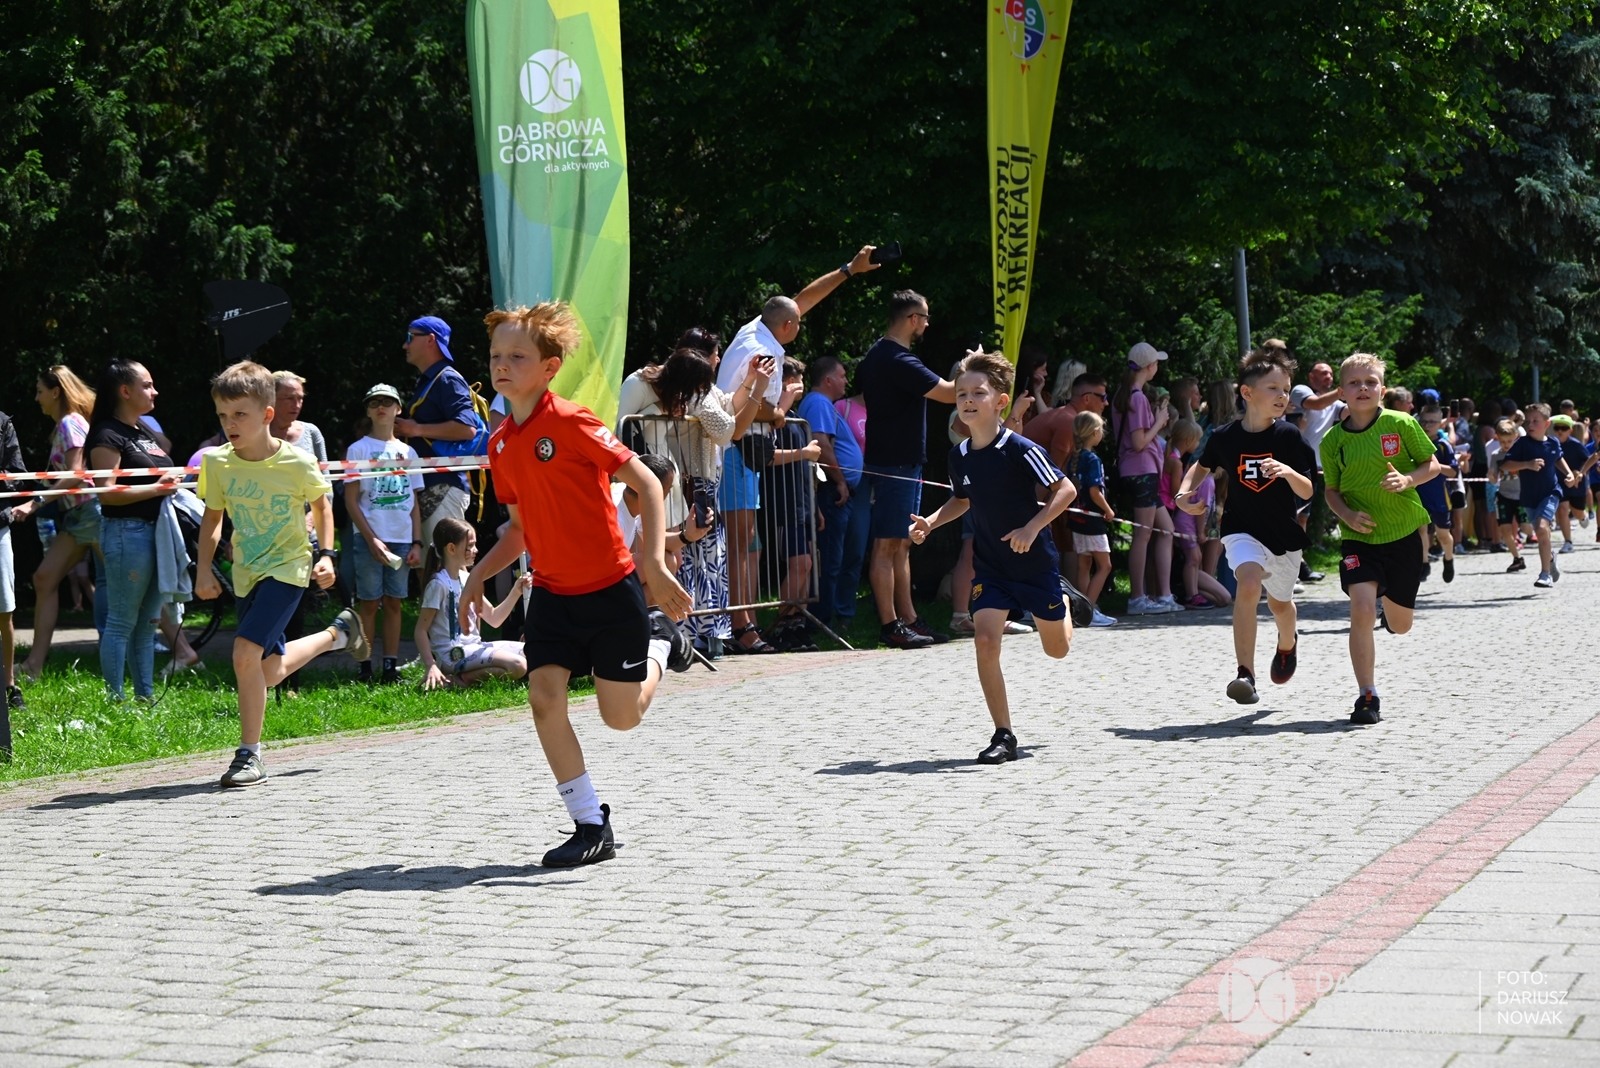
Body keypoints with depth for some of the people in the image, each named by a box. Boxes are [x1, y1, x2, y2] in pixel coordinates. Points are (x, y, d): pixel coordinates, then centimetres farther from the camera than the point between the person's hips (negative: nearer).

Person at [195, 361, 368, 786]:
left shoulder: (296, 463, -16)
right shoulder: (217, 464, -8)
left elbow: (321, 503, 3)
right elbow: (212, 517, 7)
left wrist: (326, 555, -4)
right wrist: (204, 569, -1)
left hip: (287, 567, -5)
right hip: (247, 573, 5)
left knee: (245, 652, -22)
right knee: (270, 670, 13)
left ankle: (249, 755, -10)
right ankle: (338, 633, 42)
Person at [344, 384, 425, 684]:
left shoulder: (407, 452, 13)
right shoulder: (358, 449, 2)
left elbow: (414, 503, 13)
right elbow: (351, 501, -2)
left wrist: (417, 543, 4)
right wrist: (372, 539, -11)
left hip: (402, 539, 3)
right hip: (369, 538, -3)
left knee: (394, 602, 4)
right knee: (369, 603, -2)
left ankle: (391, 667, 7)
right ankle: (365, 668, 0)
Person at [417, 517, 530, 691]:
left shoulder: (467, 579, 12)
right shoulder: (438, 585, -12)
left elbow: (494, 619, 14)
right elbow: (420, 630, -14)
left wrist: (515, 592, 1)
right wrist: (430, 666, -24)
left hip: (473, 647, 9)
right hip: (453, 655, -9)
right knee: (518, 666, -21)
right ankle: (459, 679, -12)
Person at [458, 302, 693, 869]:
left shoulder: (572, 423, -16)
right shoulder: (500, 444, 4)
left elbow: (646, 482, -15)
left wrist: (654, 561, -23)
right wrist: (479, 574, 3)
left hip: (611, 587, -5)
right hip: (552, 592, 5)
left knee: (622, 716, 2)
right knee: (544, 696, -11)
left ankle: (660, 638, 33)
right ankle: (591, 827, -1)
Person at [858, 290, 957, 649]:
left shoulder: (876, 356, 13)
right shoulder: (900, 361, -20)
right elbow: (948, 392, -23)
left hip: (895, 460, 10)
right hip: (896, 464, -10)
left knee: (902, 545, 12)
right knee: (888, 545, -7)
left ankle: (908, 619, 15)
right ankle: (890, 625, -6)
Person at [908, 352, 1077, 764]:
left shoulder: (1020, 449, -21)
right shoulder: (959, 456, -4)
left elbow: (1066, 490, -17)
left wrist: (1032, 528, -29)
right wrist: (930, 522, -3)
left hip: (1034, 561, -3)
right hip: (989, 565, 3)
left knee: (1057, 649, 14)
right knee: (985, 640, -16)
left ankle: (1064, 603, 51)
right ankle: (1003, 736, -7)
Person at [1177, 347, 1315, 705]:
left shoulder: (1289, 437, -12)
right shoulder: (1225, 437, -9)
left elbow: (1307, 491, -12)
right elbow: (1202, 465, 13)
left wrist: (1288, 472, -32)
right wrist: (1186, 491, -5)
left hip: (1285, 533, 1)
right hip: (1243, 530, -1)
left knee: (1280, 602, 18)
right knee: (1249, 583, -28)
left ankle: (1287, 643, 56)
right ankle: (1246, 674, -28)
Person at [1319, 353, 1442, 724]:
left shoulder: (1401, 424, -8)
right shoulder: (1333, 439, -3)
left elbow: (1433, 464, 1)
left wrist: (1408, 480, -19)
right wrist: (1347, 514, -12)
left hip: (1404, 533, 0)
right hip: (1359, 538, 0)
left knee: (1399, 625, 12)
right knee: (1361, 609, -21)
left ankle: (1391, 609, 52)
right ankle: (1368, 697, -12)